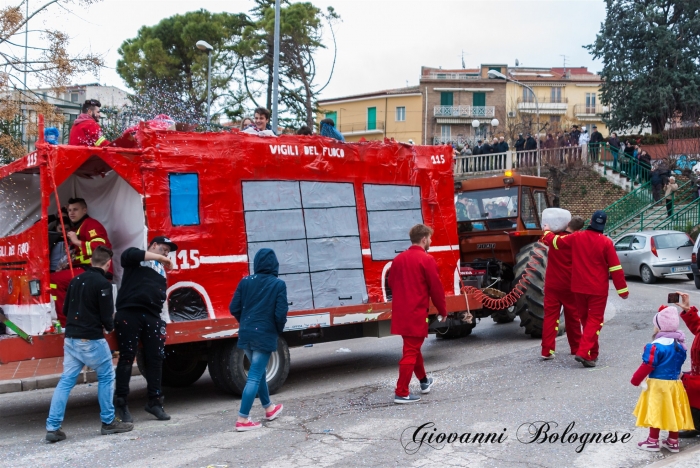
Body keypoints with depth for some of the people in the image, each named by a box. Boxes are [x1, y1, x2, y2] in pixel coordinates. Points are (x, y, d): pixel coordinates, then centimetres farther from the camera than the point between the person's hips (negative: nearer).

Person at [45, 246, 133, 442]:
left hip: (70, 338, 7)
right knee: (106, 377, 9)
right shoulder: (103, 283, -13)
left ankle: (52, 427, 3)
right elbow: (106, 315, -13)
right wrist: (110, 328, 7)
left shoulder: (76, 280, 10)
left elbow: (66, 309, 17)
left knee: (66, 381, 7)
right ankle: (108, 422, 14)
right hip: (91, 340, -7)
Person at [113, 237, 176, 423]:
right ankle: (121, 403, 5)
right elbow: (128, 255, -15)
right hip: (129, 313, -6)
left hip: (152, 316, 6)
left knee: (156, 358, 3)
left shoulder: (161, 269, 27)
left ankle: (155, 401, 13)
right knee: (127, 358, -2)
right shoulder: (136, 257, 9)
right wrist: (160, 257, -12)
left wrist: (161, 320, 11)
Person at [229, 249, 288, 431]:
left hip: (246, 334, 5)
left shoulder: (245, 282, 2)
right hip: (265, 335, -5)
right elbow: (280, 313, -12)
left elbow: (234, 308, 2)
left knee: (259, 372, 21)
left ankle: (269, 408, 37)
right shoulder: (278, 284, -8)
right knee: (254, 376, -2)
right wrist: (278, 331, 6)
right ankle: (243, 419, -4)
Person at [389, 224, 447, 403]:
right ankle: (401, 393, -3)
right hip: (416, 313, -8)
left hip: (400, 312, 8)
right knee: (411, 352, -3)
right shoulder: (427, 260, -12)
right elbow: (436, 288, -9)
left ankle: (424, 381, 39)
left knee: (413, 347, 22)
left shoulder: (398, 259, 9)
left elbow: (391, 284, 16)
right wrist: (442, 311, 3)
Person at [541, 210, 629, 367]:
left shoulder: (577, 237, -2)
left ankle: (592, 353, 27)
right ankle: (584, 352, -13)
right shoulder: (606, 242, -11)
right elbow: (615, 268, -9)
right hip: (598, 289, -4)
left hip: (579, 287, 4)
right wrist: (622, 290, -2)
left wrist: (547, 232, 32)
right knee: (594, 320, 0)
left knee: (585, 318, 17)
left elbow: (556, 242, 11)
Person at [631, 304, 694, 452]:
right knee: (673, 412, 14)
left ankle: (653, 441, 12)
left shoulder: (657, 346, -21)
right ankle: (673, 442, 23)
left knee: (655, 412, 4)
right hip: (675, 384, 7)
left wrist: (635, 380, -7)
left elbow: (648, 365, -19)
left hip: (658, 384, -7)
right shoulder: (680, 344, 3)